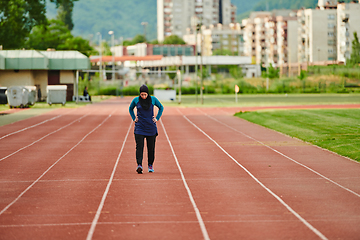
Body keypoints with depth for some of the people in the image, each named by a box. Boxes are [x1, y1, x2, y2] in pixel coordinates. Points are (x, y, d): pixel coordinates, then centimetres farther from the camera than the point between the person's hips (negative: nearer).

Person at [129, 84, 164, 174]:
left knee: (151, 147, 6)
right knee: (139, 146, -13)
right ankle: (139, 165, -22)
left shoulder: (153, 99, -3)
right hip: (139, 127, -1)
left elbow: (161, 107, 13)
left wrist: (157, 118, 3)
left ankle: (150, 165, 22)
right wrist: (134, 118, 5)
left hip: (151, 127, 1)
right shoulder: (136, 100, -2)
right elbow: (130, 108, 17)